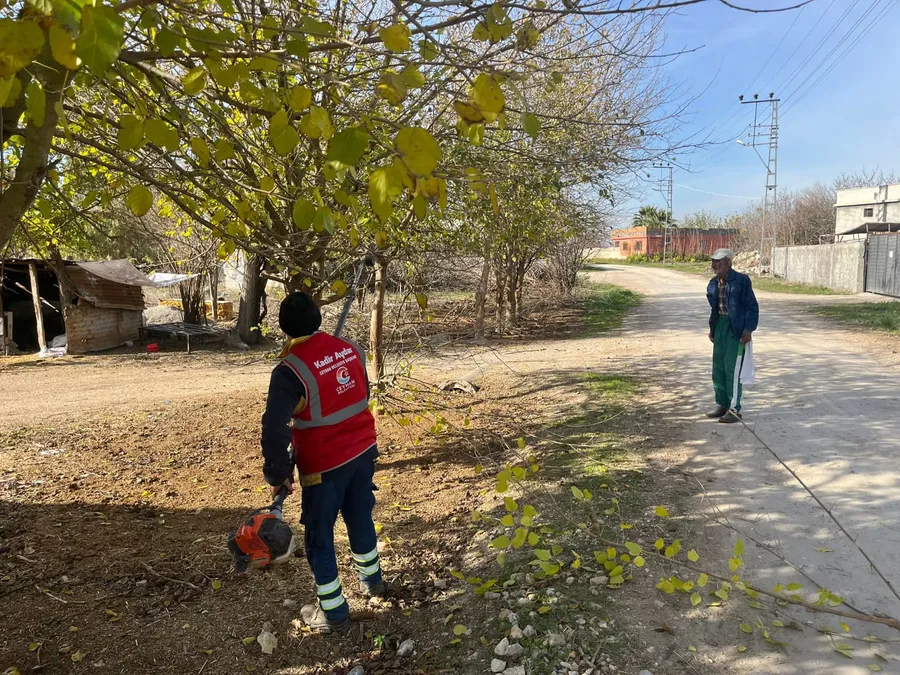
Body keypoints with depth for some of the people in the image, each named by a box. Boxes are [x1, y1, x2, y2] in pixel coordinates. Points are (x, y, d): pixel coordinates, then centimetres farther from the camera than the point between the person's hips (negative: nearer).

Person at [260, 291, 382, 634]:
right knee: (360, 516, 26)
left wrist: (278, 474, -12)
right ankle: (372, 579, 47)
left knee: (319, 536, 12)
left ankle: (334, 613, 24)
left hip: (325, 464, -6)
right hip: (363, 450, 6)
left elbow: (274, 429, -25)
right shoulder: (350, 349, -2)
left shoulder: (290, 371, -21)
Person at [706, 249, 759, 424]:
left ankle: (734, 409, 2)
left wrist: (748, 329, -16)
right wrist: (712, 328, 15)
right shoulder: (713, 283, 9)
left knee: (732, 367, -6)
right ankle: (722, 404, 23)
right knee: (718, 367, 10)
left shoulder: (741, 281, -11)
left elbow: (752, 306, -11)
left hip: (736, 328, -7)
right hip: (720, 326, 7)